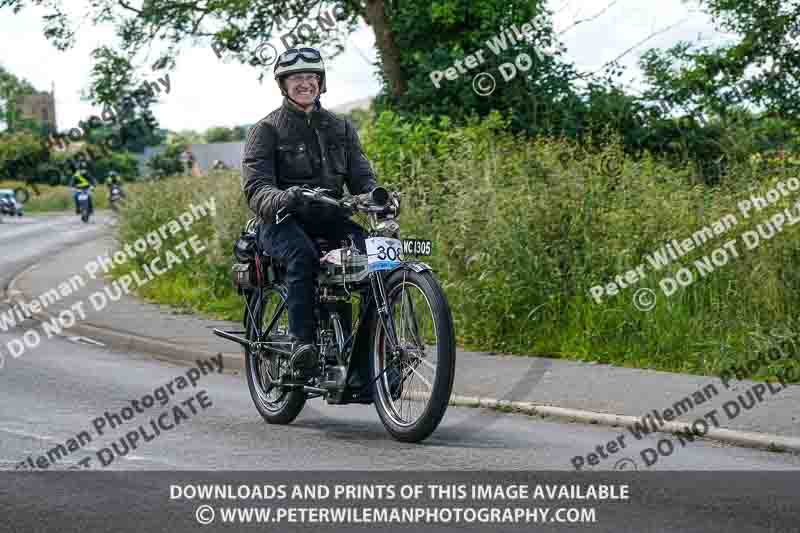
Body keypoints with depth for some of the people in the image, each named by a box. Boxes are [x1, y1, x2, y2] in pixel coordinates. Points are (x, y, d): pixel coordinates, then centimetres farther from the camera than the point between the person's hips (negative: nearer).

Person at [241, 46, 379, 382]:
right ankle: (303, 343, -38)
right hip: (281, 222, -4)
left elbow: (361, 176, 6)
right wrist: (282, 198, -35)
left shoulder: (340, 128, 15)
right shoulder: (266, 130, 1)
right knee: (302, 255, -37)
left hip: (329, 219, 4)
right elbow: (255, 187, -11)